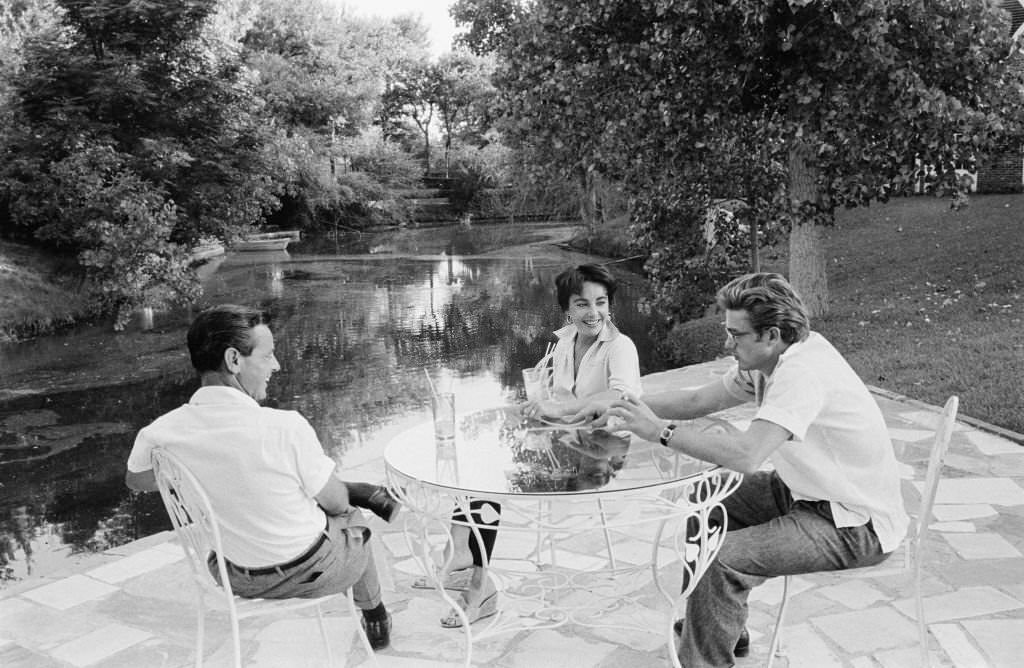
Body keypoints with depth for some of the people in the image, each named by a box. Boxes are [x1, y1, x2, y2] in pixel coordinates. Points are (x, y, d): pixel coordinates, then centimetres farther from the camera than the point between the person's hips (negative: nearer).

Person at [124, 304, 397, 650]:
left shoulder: (159, 434, -18)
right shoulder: (285, 428, -32)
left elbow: (136, 481, 7)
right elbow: (336, 504, -16)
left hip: (231, 575, 4)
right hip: (307, 573, -3)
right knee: (351, 519, 30)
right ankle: (376, 622, 49)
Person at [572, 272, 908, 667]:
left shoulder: (802, 371, -29)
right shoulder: (766, 360, 1)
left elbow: (745, 455, -38)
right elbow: (698, 401, 7)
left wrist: (661, 430, -30)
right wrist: (621, 406, -3)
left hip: (857, 525, -10)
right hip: (810, 494, 10)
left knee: (720, 559, -22)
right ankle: (724, 628, 28)